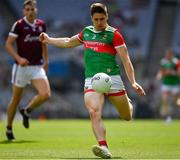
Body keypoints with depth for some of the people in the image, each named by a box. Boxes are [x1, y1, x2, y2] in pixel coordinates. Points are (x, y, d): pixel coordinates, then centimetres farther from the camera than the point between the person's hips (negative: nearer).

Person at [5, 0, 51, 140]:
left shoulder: (41, 25, 7)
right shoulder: (19, 25, -8)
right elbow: (8, 44, -9)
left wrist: (46, 61, 17)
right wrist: (19, 58, -21)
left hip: (37, 67, 4)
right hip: (22, 66, -4)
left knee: (45, 94, -15)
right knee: (16, 99, 5)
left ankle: (27, 111, 13)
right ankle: (9, 128, 23)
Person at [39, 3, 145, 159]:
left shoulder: (113, 34, -1)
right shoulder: (86, 32, 14)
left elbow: (126, 60, -7)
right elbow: (68, 42, 35)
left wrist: (133, 82, -17)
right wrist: (49, 40, 41)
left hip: (112, 78, -3)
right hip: (91, 80, 3)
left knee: (127, 117, 8)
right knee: (94, 112, -23)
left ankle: (128, 103, 45)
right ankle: (104, 147, -32)